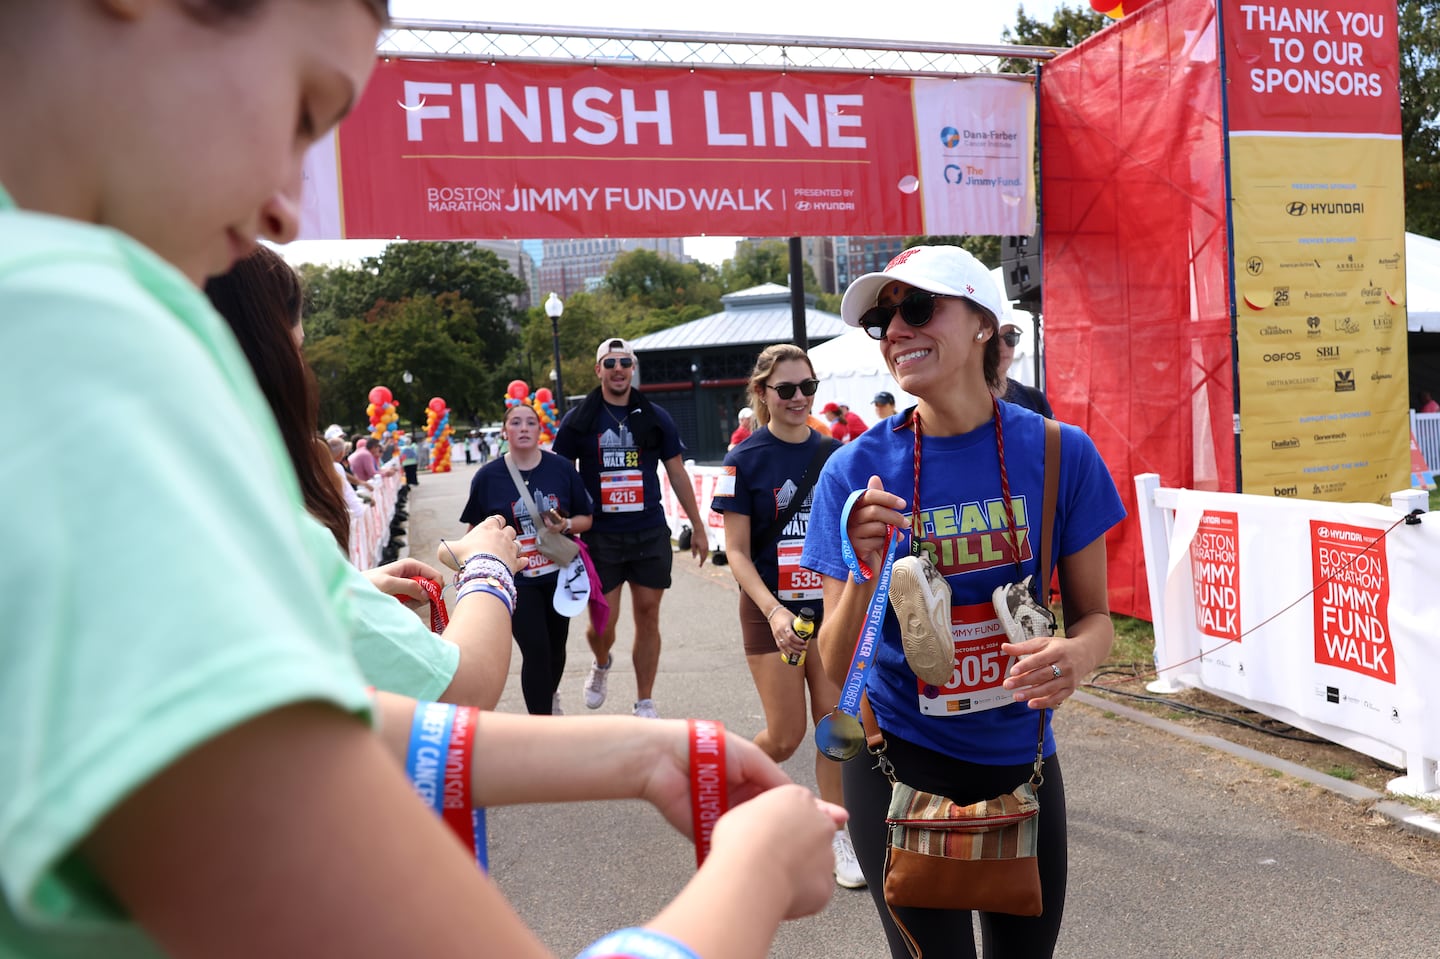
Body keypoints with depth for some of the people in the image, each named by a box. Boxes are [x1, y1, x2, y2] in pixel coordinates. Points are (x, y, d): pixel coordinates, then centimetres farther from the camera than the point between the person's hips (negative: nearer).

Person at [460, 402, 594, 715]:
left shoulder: (562, 468, -3)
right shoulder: (488, 476, -6)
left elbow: (586, 518, 3)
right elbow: (476, 530, 2)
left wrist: (566, 525, -17)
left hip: (559, 573, 3)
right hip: (516, 579, -3)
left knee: (556, 646, 18)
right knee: (536, 651, -9)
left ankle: (550, 695, 49)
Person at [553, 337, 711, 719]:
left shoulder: (655, 418, 5)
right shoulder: (578, 421, 1)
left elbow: (677, 474, 9)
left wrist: (698, 527, 8)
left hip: (651, 534, 2)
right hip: (600, 536, -1)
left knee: (648, 617, 4)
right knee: (603, 623, -1)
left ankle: (644, 703, 17)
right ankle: (601, 666, 34)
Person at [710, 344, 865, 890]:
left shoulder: (833, 453, 3)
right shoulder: (746, 459, -8)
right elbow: (737, 551, -9)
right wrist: (775, 612, -21)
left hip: (830, 608, 3)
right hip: (771, 611, -3)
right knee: (786, 736, 1)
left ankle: (838, 838, 18)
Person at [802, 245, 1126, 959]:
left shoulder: (1059, 452, -9)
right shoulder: (857, 471, -11)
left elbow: (1094, 614, 0)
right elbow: (837, 670, -10)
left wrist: (1077, 655, -22)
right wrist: (863, 572, -29)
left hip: (1020, 759, 2)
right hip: (901, 761, -2)